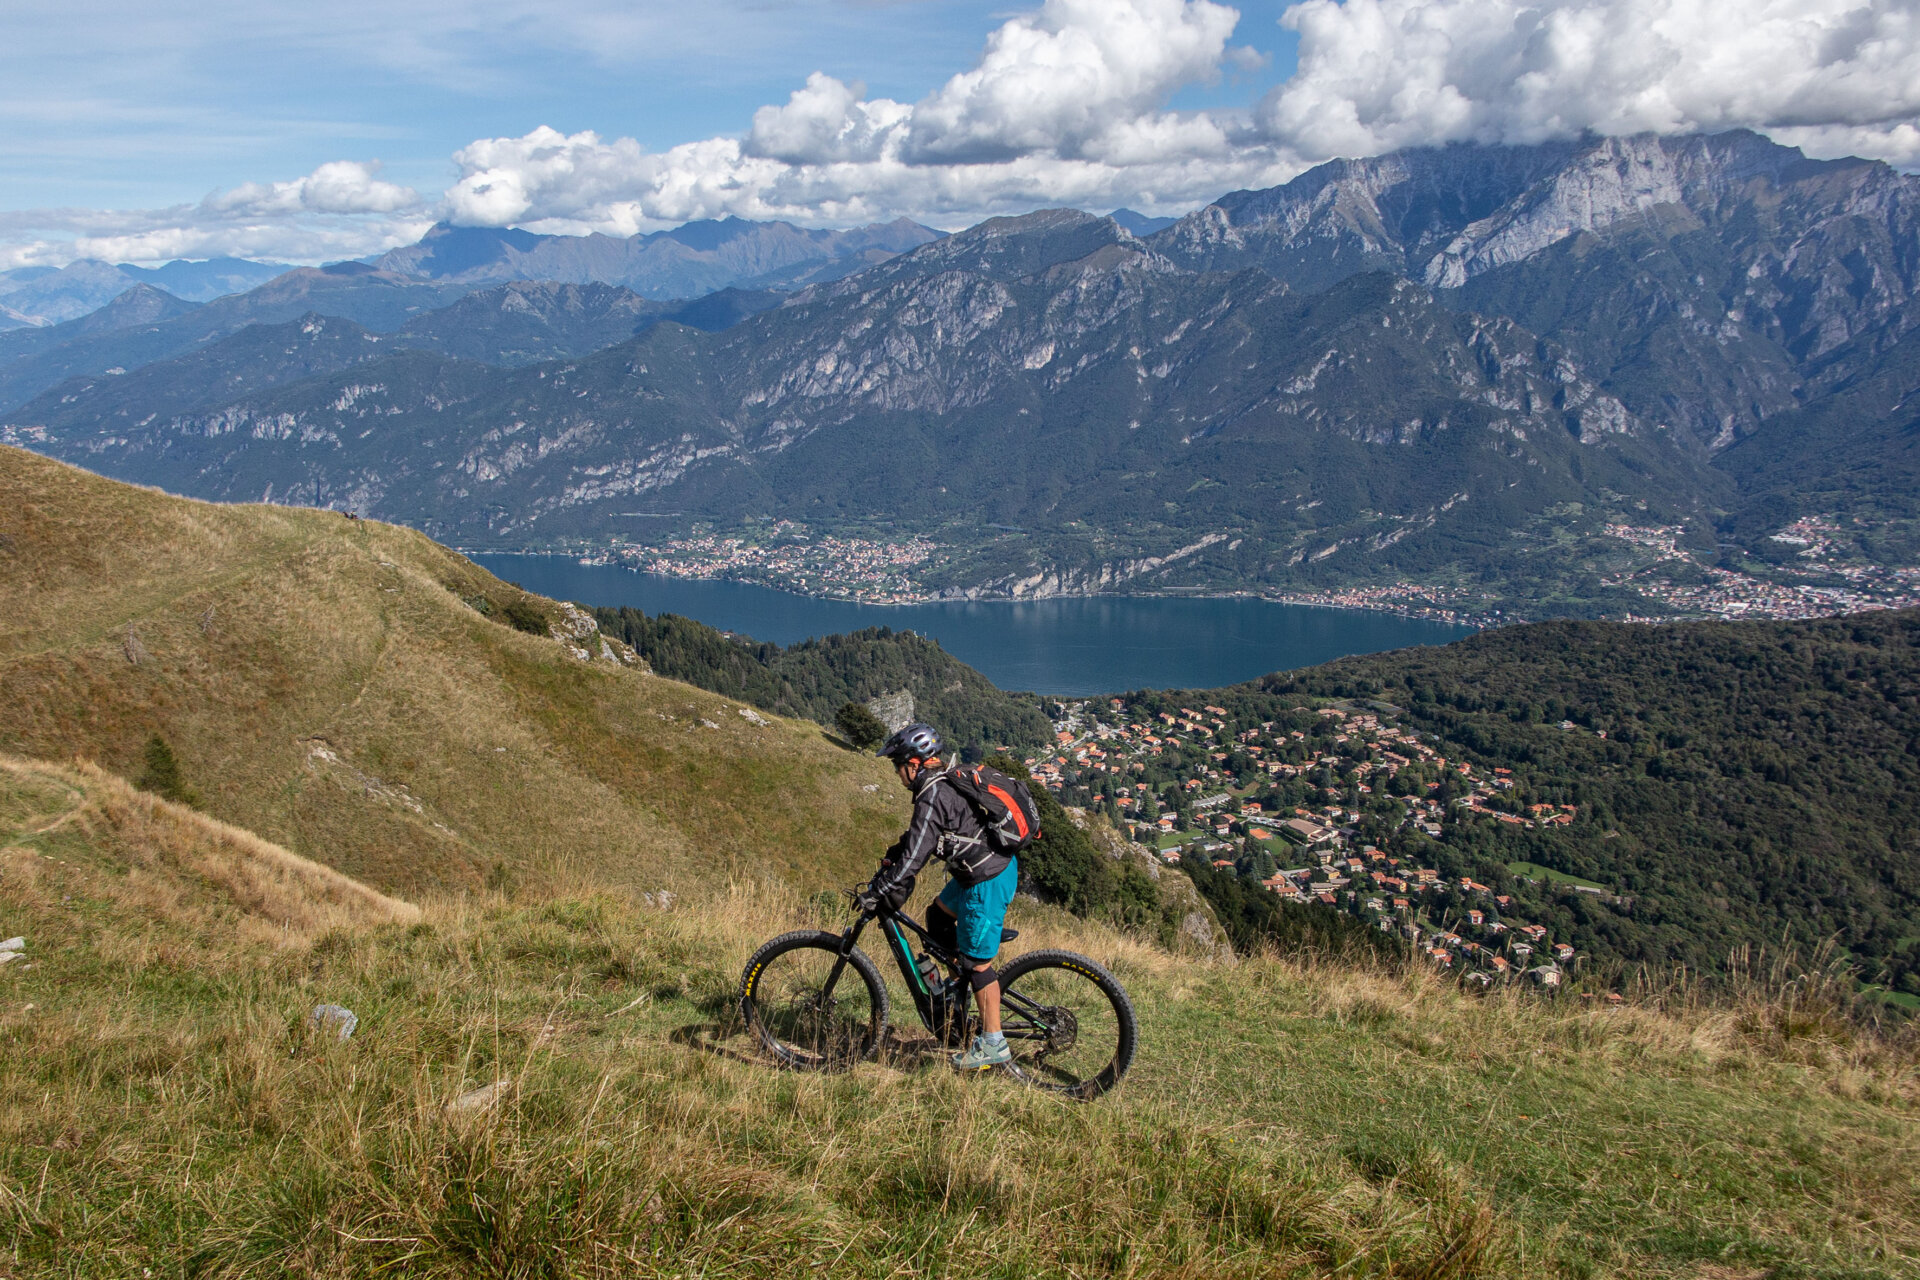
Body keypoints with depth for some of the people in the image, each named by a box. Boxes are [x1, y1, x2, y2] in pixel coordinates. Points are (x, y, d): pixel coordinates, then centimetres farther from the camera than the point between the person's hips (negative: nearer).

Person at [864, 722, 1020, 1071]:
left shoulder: (933, 797, -21)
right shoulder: (944, 782, 10)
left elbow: (915, 855, -23)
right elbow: (915, 837, 21)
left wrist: (878, 891, -15)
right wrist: (888, 862, 21)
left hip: (989, 881, -10)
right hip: (998, 864, 10)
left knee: (976, 960, -1)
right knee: (938, 916, 22)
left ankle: (993, 1045, 8)